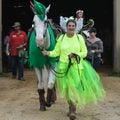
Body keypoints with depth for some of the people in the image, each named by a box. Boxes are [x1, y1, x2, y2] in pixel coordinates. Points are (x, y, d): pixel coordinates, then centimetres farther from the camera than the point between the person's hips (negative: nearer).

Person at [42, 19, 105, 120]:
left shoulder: (79, 37, 0)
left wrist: (76, 55, -15)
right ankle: (71, 107, 28)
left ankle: (73, 109, 0)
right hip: (64, 66, 1)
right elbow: (56, 52, 6)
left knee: (75, 87, -11)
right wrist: (48, 53, -13)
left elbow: (85, 52, 2)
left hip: (77, 66, -1)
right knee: (67, 88, 6)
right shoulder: (61, 38, 2)